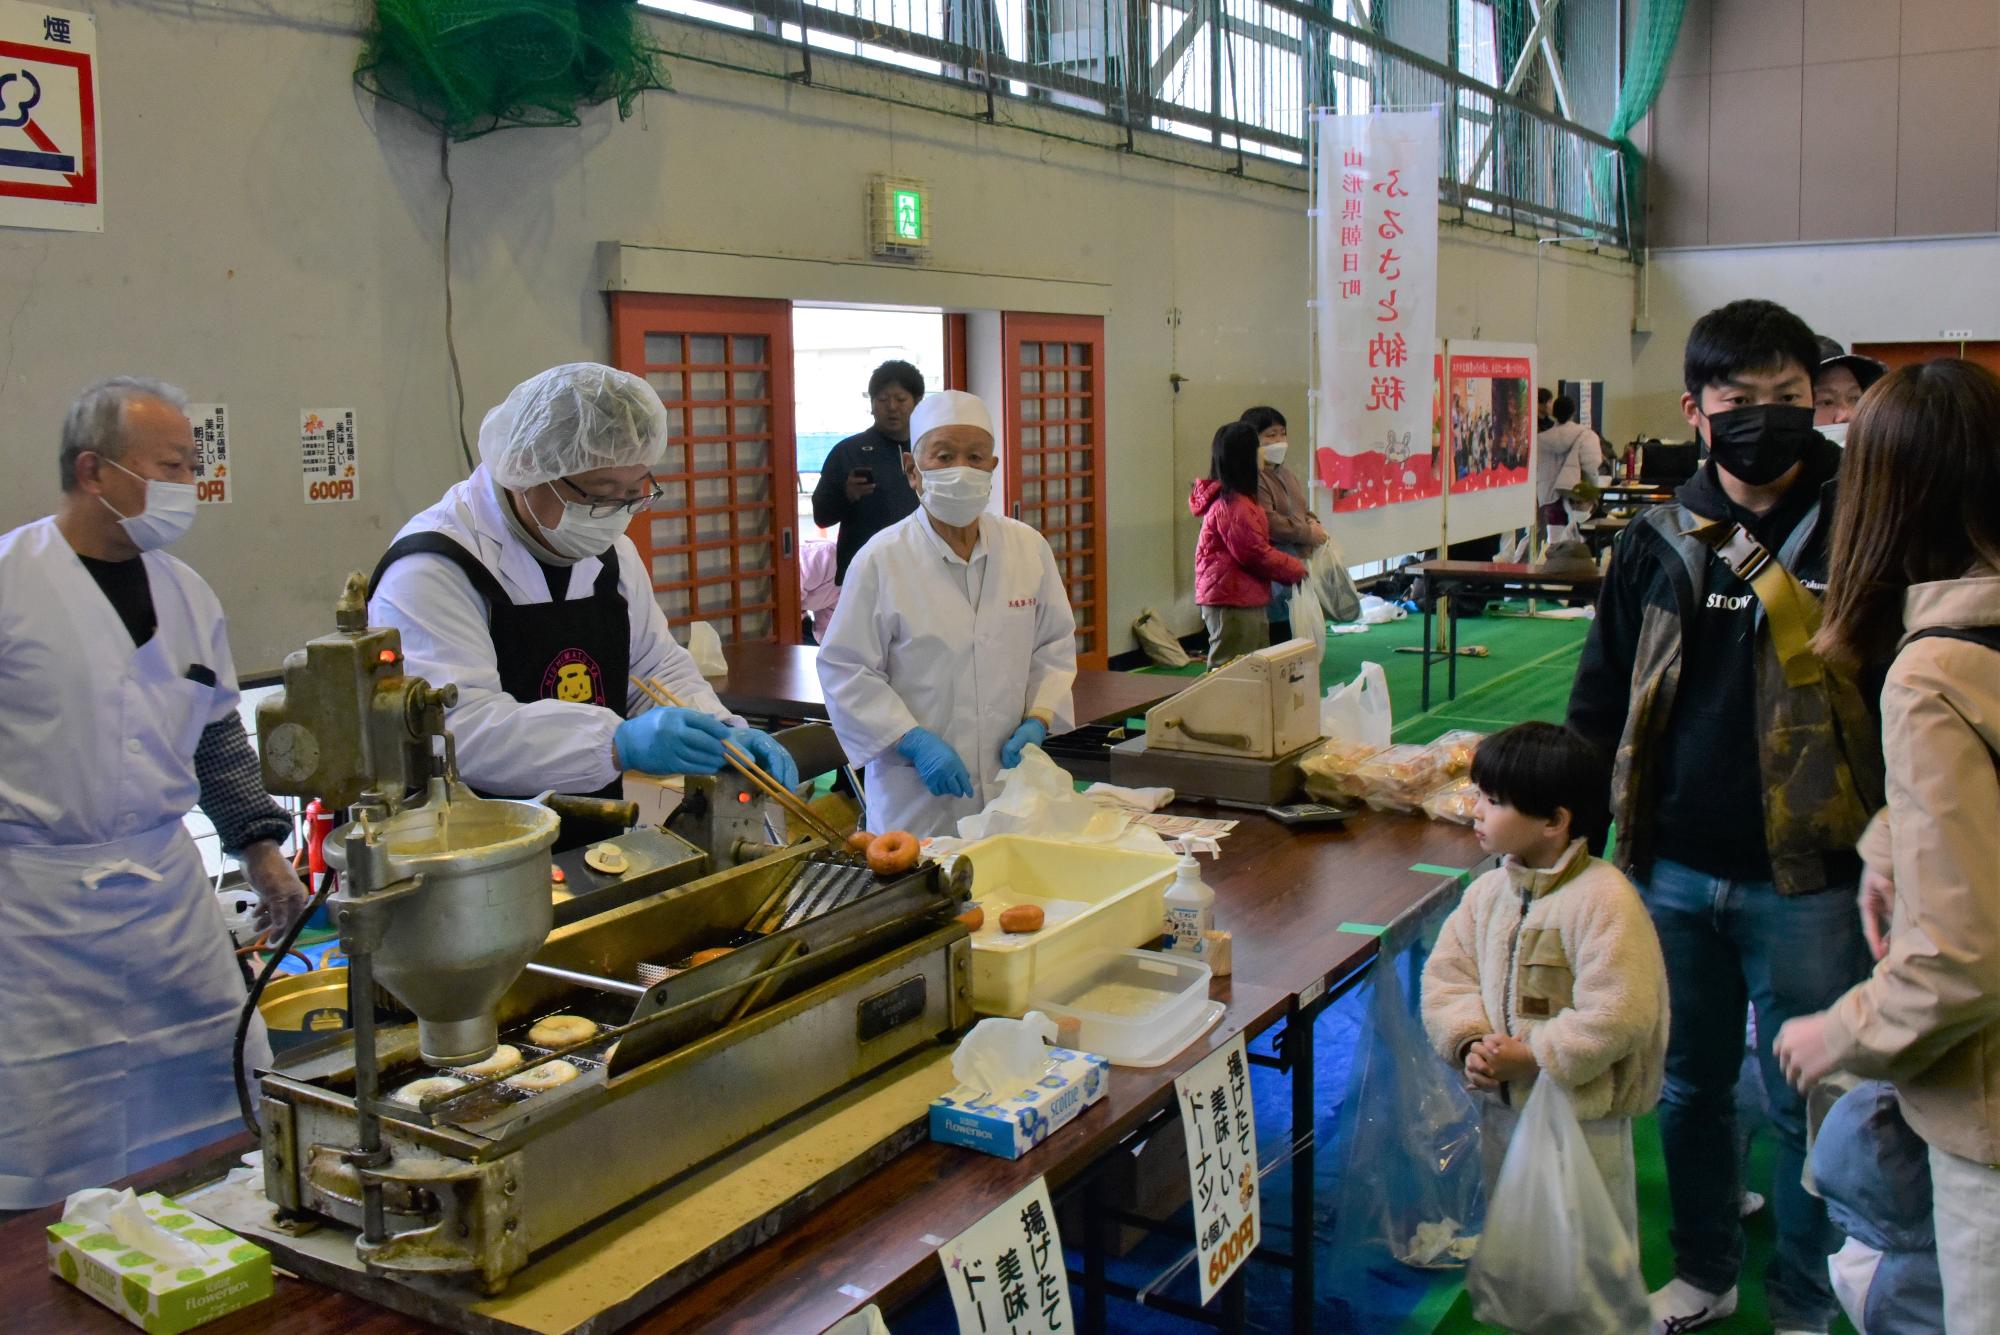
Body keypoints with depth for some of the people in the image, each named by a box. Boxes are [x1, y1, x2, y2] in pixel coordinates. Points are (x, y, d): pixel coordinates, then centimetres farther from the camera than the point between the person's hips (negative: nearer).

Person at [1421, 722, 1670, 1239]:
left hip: (1583, 1112, -6)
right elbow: (1446, 977, 3)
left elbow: (1617, 1015, -24)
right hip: (1502, 1104, 7)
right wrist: (1470, 1044, -14)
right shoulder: (1488, 891, 2)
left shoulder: (1605, 900, -20)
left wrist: (1532, 1056, -21)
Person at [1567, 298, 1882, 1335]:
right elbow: (1601, 704, 8)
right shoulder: (1658, 542, 3)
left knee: (1808, 1109, 11)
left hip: (1807, 884, -3)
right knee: (1688, 1088, 18)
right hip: (1673, 873, 3)